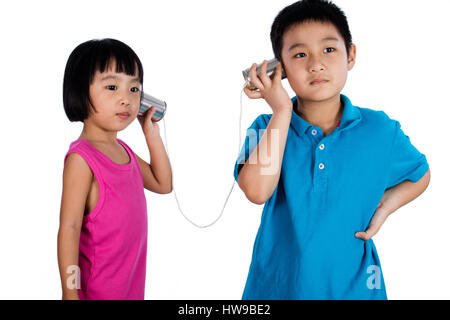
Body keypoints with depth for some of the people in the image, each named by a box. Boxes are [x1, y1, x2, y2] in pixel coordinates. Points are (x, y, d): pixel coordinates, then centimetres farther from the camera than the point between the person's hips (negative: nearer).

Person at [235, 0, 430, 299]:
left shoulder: (381, 130, -6)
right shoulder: (267, 126, -8)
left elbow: (420, 174, 13)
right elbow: (257, 191, -25)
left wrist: (384, 207, -5)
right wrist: (282, 111, -21)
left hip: (353, 283, 1)